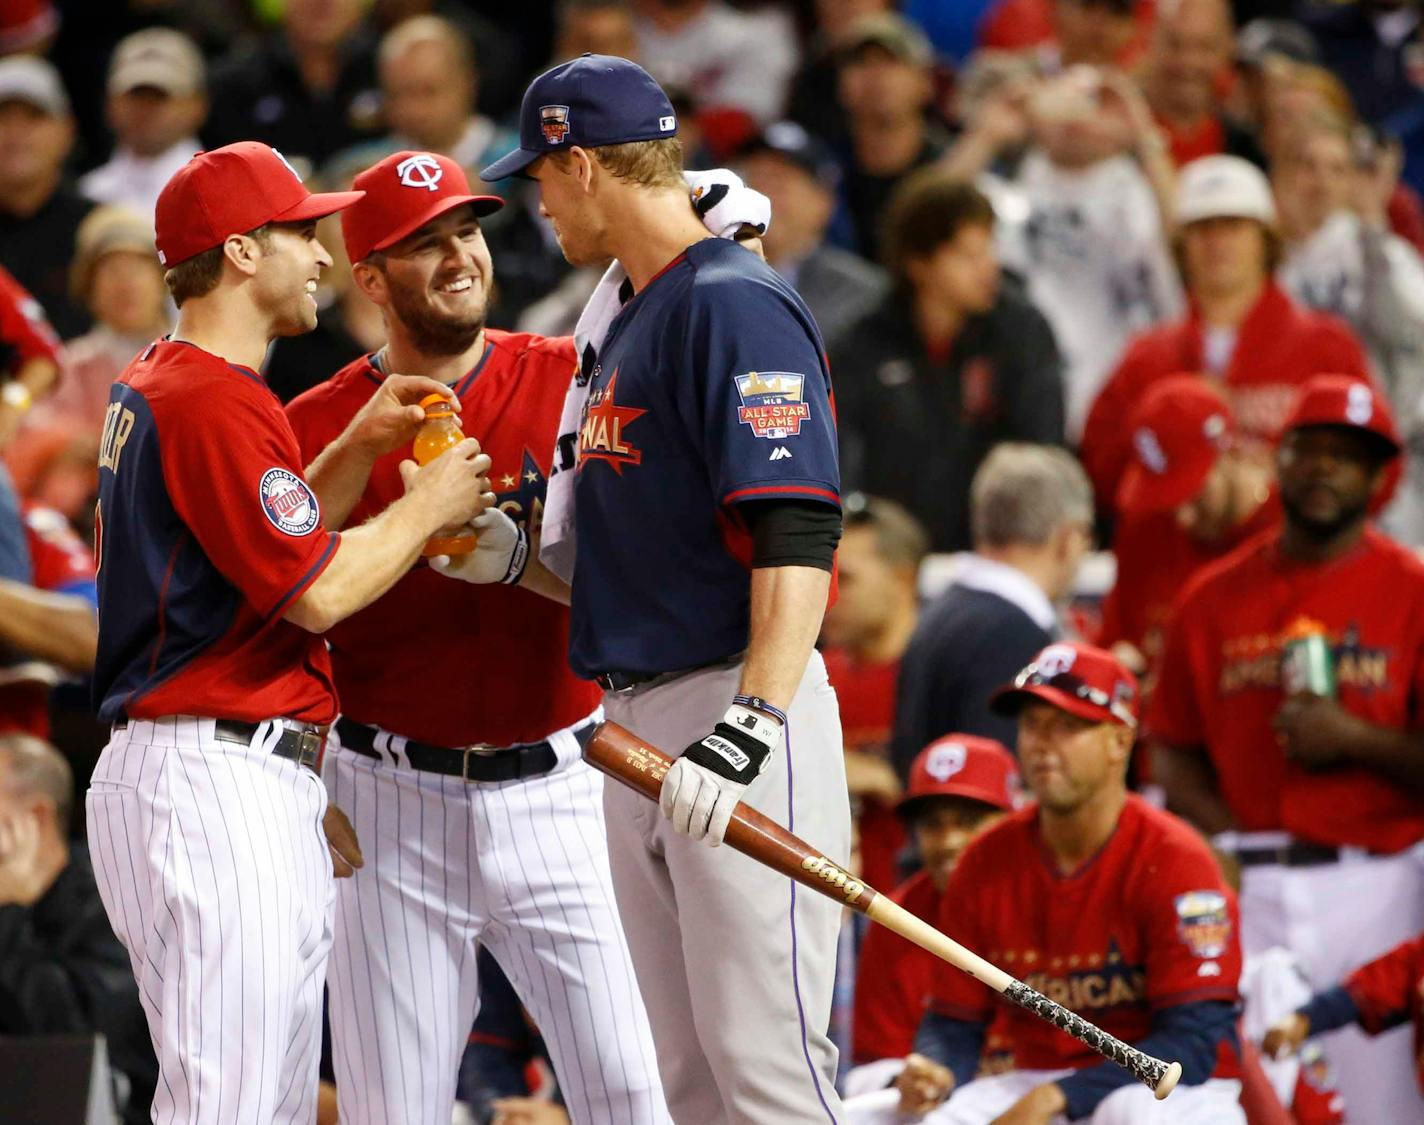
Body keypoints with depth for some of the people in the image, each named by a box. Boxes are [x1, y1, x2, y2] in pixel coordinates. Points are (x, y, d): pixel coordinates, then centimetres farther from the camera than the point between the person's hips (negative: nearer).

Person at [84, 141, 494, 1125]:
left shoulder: (156, 384, 18)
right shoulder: (216, 400, -15)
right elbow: (319, 592, -17)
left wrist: (360, 446, 19)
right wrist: (428, 505, -2)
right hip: (217, 778, -11)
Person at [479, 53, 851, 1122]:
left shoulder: (735, 304, -11)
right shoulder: (634, 320, 20)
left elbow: (799, 540, -21)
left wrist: (750, 728, -31)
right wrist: (511, 552, 13)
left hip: (738, 703, -10)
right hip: (638, 728, 10)